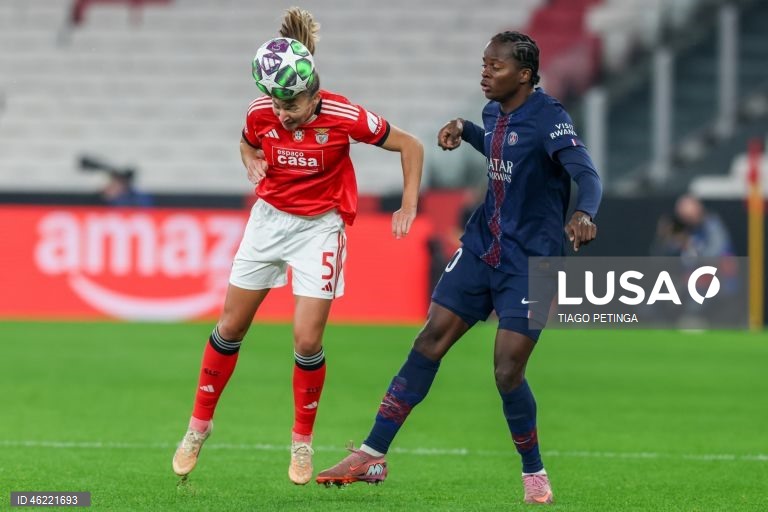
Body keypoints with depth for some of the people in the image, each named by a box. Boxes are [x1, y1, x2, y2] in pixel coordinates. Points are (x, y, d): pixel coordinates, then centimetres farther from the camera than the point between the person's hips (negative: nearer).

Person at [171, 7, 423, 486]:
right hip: (269, 217, 3)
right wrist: (253, 164, -11)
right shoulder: (260, 114, -14)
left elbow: (411, 146, -10)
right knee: (231, 326, 7)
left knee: (307, 340, -10)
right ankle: (200, 425, 24)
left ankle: (303, 441, 11)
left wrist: (409, 206, -15)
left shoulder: (343, 117, -23)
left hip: (319, 226, -3)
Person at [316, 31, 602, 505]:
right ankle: (373, 455, 7)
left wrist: (584, 213, -50)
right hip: (482, 246, 7)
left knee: (508, 372, -12)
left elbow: (588, 174, -30)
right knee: (430, 342, 2)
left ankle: (534, 473, 11)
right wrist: (464, 131, 11)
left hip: (531, 261, -7)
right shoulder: (494, 112, 4)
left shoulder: (547, 118, -18)